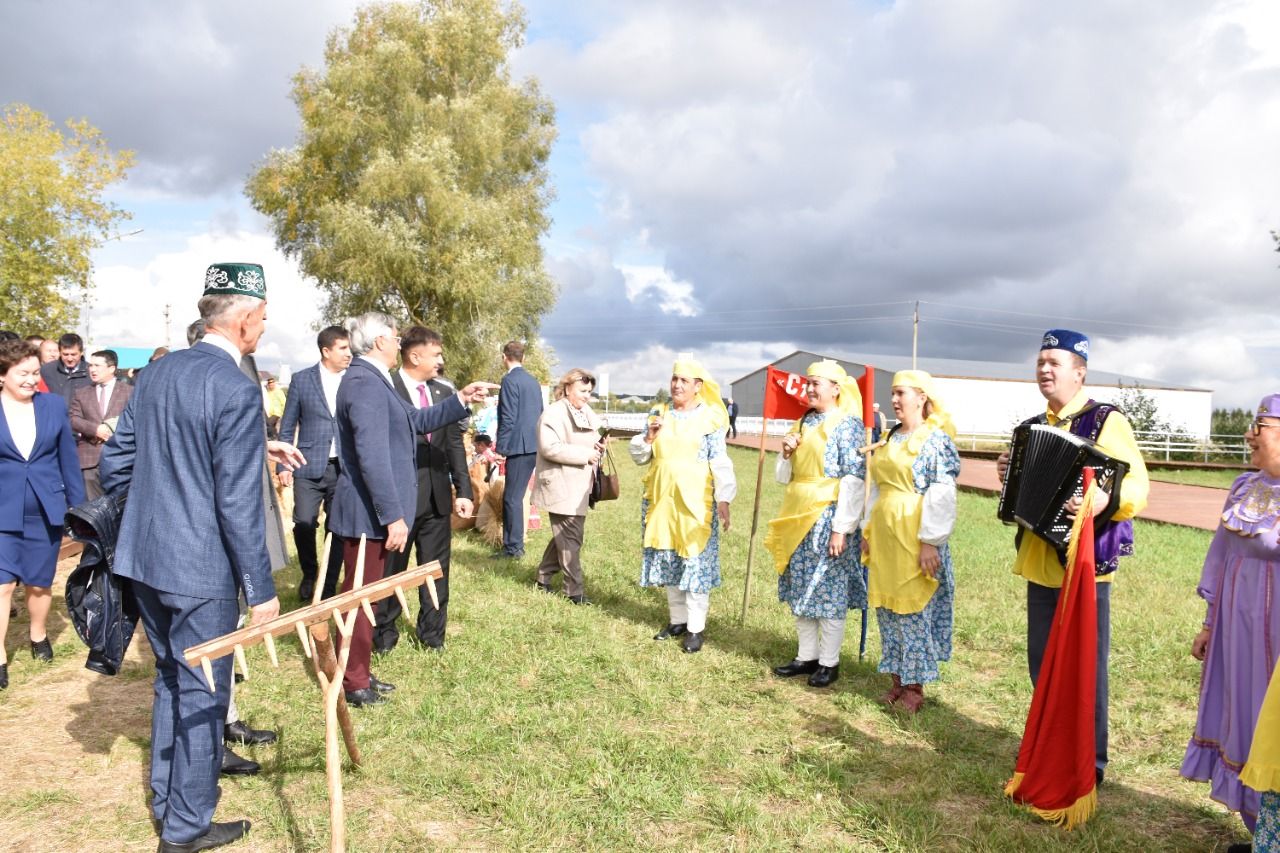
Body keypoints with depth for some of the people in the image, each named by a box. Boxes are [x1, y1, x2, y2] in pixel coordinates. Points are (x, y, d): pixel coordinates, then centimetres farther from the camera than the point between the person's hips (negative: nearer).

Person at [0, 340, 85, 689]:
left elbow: (68, 460, 6)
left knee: (39, 583, 13)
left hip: (46, 511, 2)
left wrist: (79, 506, 6)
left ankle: (39, 635, 36)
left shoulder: (55, 405, 1)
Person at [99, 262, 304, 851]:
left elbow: (113, 463, 12)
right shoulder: (237, 389, -18)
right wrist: (262, 590, -12)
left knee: (171, 682, 23)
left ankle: (166, 803, 38)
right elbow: (238, 504, -19)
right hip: (200, 568, -8)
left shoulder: (156, 373, 6)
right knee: (201, 695, 8)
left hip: (143, 559, 8)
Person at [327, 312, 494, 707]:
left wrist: (461, 399, 11)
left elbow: (416, 421, 17)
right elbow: (372, 456, -25)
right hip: (369, 511, -10)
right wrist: (394, 516, -25)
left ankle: (358, 673, 31)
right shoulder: (364, 382, -20)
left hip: (373, 510, 10)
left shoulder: (372, 379, 13)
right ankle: (354, 683, 15)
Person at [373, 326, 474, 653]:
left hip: (437, 497, 5)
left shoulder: (444, 393, 8)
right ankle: (384, 633, 29)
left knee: (436, 568, 13)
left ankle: (432, 632, 29)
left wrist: (463, 490, 2)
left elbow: (455, 443, 8)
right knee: (391, 568, 11)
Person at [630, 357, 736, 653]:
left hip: (695, 501, -5)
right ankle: (677, 619, 25)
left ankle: (695, 628, 6)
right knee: (668, 560, 12)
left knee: (695, 562, -2)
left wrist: (723, 499, -15)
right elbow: (639, 457, 9)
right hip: (662, 499, 5)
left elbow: (720, 463, -7)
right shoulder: (658, 414, 8)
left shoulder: (709, 417, -4)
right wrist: (649, 437, -10)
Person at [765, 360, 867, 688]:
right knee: (801, 589, 12)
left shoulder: (848, 424, -11)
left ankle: (829, 662, 14)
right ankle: (807, 656, 24)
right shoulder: (804, 423, 12)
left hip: (828, 518, -8)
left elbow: (854, 479, -16)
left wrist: (841, 527, -20)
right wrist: (786, 453, -4)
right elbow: (787, 475, 18)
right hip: (799, 517, 8)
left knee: (828, 590, 2)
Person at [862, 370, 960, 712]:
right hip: (884, 534, 8)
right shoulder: (891, 439, 13)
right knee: (887, 606, 12)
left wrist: (930, 542, -19)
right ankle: (898, 681, 24)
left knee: (914, 608, 1)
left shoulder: (936, 439, -9)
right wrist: (868, 531, 15)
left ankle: (915, 687, 14)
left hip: (914, 536, -7)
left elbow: (941, 496, -15)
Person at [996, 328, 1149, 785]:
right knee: (1042, 664, 15)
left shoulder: (1106, 421, -9)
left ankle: (1090, 762, 17)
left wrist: (1105, 499, -35)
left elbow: (1138, 486, -16)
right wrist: (1009, 477, 5)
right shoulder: (1033, 427, 13)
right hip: (1039, 565, 7)